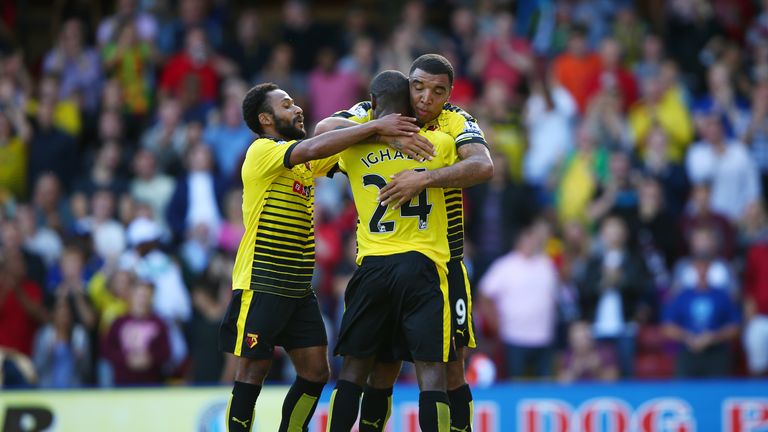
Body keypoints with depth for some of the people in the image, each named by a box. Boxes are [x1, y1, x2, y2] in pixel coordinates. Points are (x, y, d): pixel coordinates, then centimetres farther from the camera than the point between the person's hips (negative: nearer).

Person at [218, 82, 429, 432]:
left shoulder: (307, 163, 16)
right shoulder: (262, 152, -11)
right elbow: (314, 148, -27)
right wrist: (375, 126, -27)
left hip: (299, 288, 8)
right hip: (261, 284, -8)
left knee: (315, 371, 5)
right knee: (253, 372, -5)